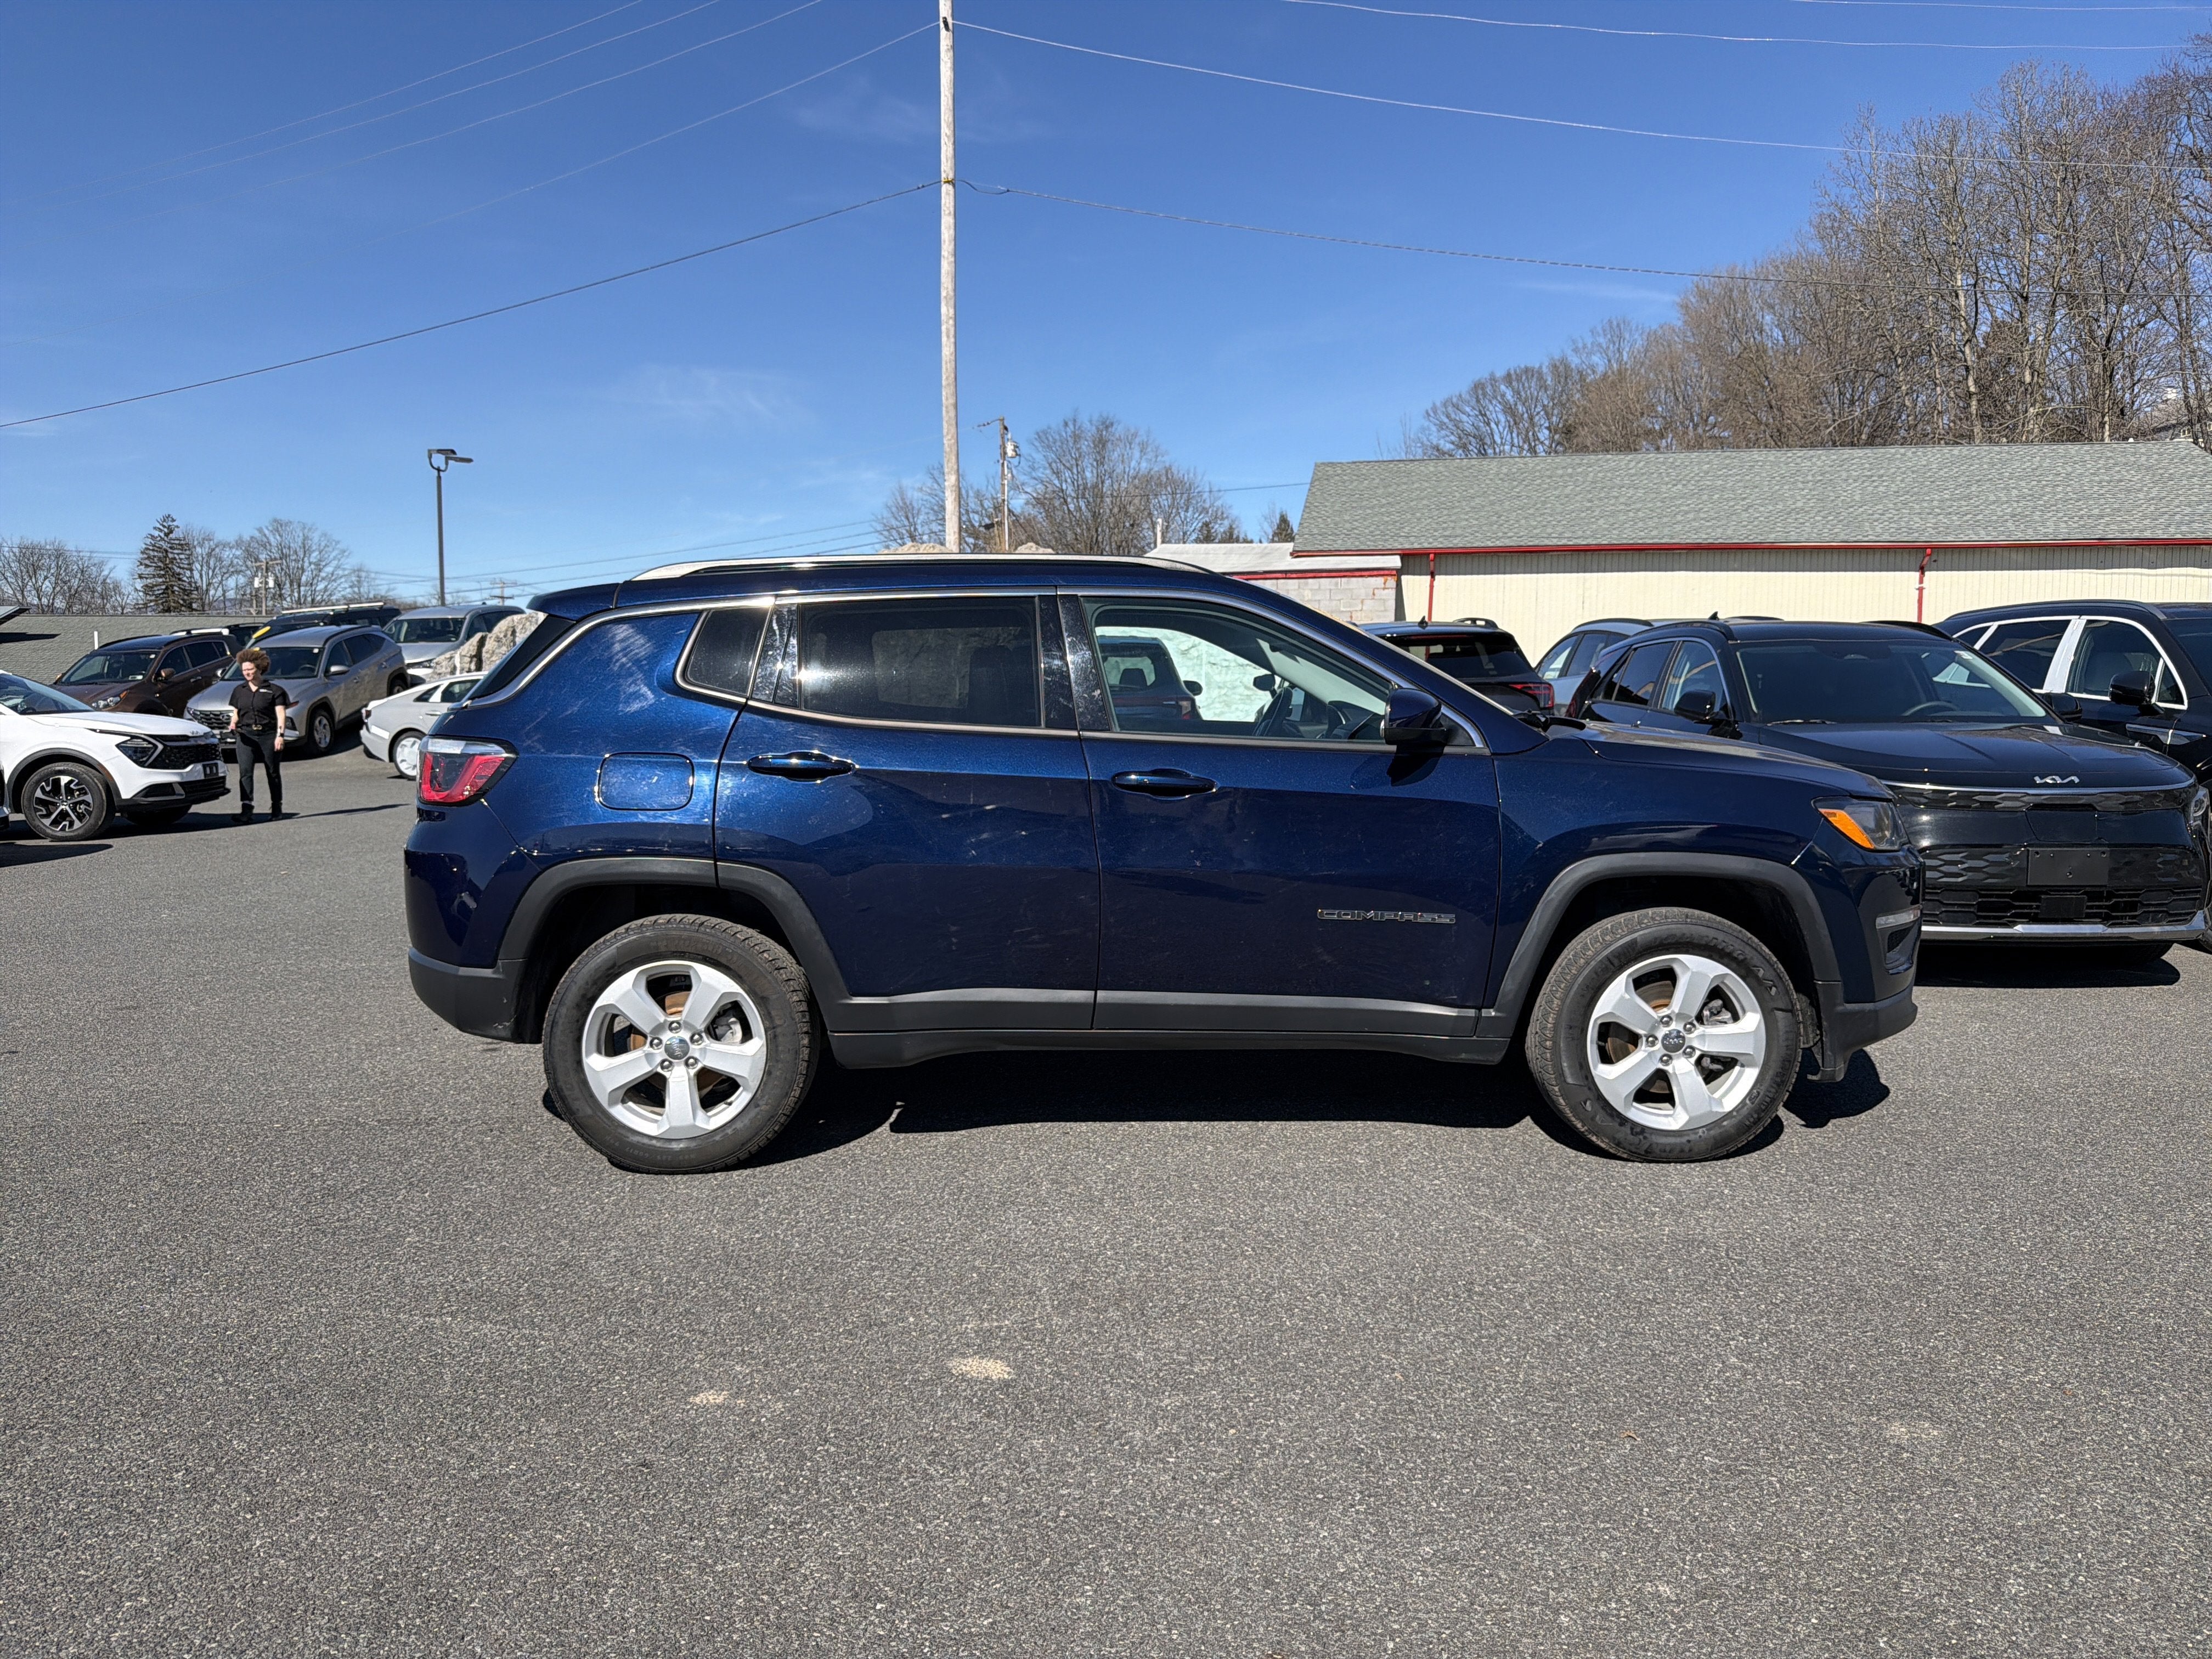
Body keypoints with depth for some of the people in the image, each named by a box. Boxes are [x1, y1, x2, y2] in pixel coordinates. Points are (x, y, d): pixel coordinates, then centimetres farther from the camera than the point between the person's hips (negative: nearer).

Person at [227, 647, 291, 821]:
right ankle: (246, 810, -20)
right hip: (246, 735, 3)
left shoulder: (274, 690, 0)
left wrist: (280, 735, -14)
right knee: (245, 771, -12)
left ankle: (277, 807, 21)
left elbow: (280, 714, -5)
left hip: (269, 735, -3)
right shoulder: (239, 691, 14)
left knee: (273, 772, 8)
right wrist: (233, 724, -2)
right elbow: (235, 713, 20)